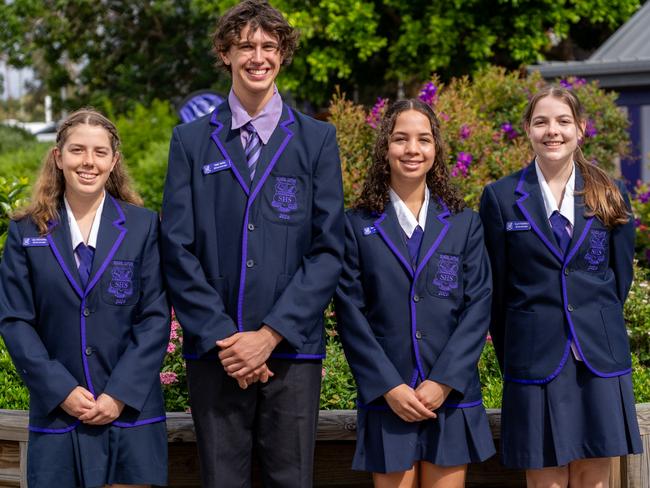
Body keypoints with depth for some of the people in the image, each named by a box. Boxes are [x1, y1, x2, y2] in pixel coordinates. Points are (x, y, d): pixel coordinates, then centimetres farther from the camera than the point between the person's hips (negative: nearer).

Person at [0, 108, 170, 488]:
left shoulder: (142, 226, 4)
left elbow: (155, 318, 0)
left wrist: (121, 394, -9)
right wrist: (61, 390, -9)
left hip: (131, 411, 0)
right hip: (57, 413, 0)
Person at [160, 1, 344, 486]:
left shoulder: (317, 140, 6)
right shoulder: (191, 141, 8)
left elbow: (328, 250, 0)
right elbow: (178, 250, 2)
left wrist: (270, 335, -9)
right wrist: (220, 337, -8)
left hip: (292, 349, 0)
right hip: (216, 352, 0)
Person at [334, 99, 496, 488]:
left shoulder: (464, 223, 8)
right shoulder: (358, 225, 3)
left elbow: (478, 307, 2)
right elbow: (351, 313, -2)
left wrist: (443, 382, -10)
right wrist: (389, 387, -11)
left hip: (451, 397, 1)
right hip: (387, 399, -1)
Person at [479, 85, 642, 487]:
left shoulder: (611, 196, 7)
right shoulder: (502, 197, 1)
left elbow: (621, 276, 14)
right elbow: (496, 287, 5)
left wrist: (595, 327, 13)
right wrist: (510, 358, 8)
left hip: (600, 360, 2)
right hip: (536, 360, -2)